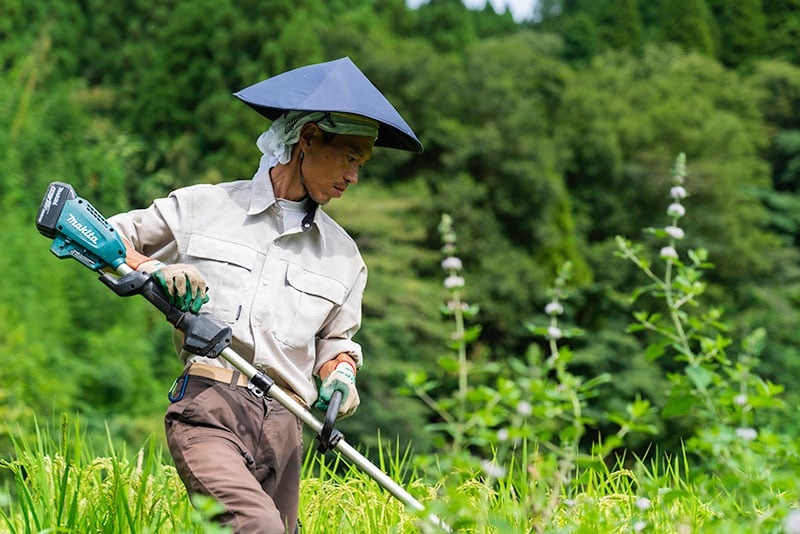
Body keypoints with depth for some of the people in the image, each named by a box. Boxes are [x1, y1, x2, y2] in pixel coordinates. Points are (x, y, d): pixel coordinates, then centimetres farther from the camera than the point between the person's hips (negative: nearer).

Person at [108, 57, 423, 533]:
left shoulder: (342, 255, 20)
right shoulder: (203, 206, 10)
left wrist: (340, 375, 8)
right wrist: (154, 268, -2)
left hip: (283, 425, 5)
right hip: (208, 408, -5)